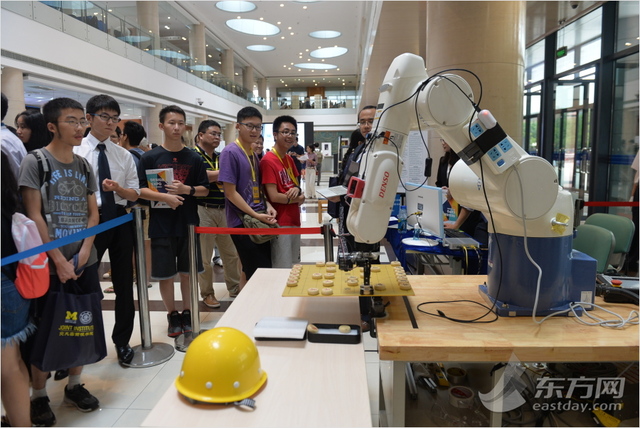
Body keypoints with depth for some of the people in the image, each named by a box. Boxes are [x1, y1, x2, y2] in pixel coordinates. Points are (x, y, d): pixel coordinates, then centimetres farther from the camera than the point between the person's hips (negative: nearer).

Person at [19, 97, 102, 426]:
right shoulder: (34, 161, -6)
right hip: (50, 264, -5)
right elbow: (33, 216, -11)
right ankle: (38, 396, 21)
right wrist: (58, 260, -14)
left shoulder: (84, 166, 9)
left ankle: (74, 386, 28)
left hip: (84, 262, 5)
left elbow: (93, 213, 9)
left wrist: (85, 250, -6)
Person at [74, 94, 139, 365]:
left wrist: (118, 188, -15)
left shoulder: (124, 155, 8)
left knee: (124, 282, 11)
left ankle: (122, 341, 27)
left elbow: (134, 194, 6)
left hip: (120, 220, 4)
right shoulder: (75, 152, -2)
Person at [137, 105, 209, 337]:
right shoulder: (150, 157, -2)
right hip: (161, 225, -1)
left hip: (188, 224, 2)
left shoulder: (194, 158, 4)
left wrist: (187, 189, -13)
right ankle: (172, 315, 24)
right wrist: (164, 197, -19)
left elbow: (205, 189, 6)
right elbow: (140, 190, -3)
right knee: (165, 274, 7)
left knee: (188, 272, 10)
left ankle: (187, 312, 26)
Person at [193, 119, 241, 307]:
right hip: (203, 210, -6)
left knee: (231, 253, 11)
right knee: (204, 256, 4)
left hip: (223, 210, 6)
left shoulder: (220, 158, 16)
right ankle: (207, 294, 18)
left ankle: (235, 288, 25)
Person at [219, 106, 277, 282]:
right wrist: (255, 215, -18)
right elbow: (231, 193, -16)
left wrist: (268, 206, 0)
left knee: (263, 271, 14)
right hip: (242, 222, -8)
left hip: (260, 220, 8)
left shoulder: (253, 154, 13)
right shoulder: (230, 152, -12)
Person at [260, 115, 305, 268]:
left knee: (294, 267, 17)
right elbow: (274, 196, -19)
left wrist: (297, 190, -6)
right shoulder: (268, 161, -15)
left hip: (294, 221, 9)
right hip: (280, 224, -9)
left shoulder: (289, 160, 11)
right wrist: (297, 199, -5)